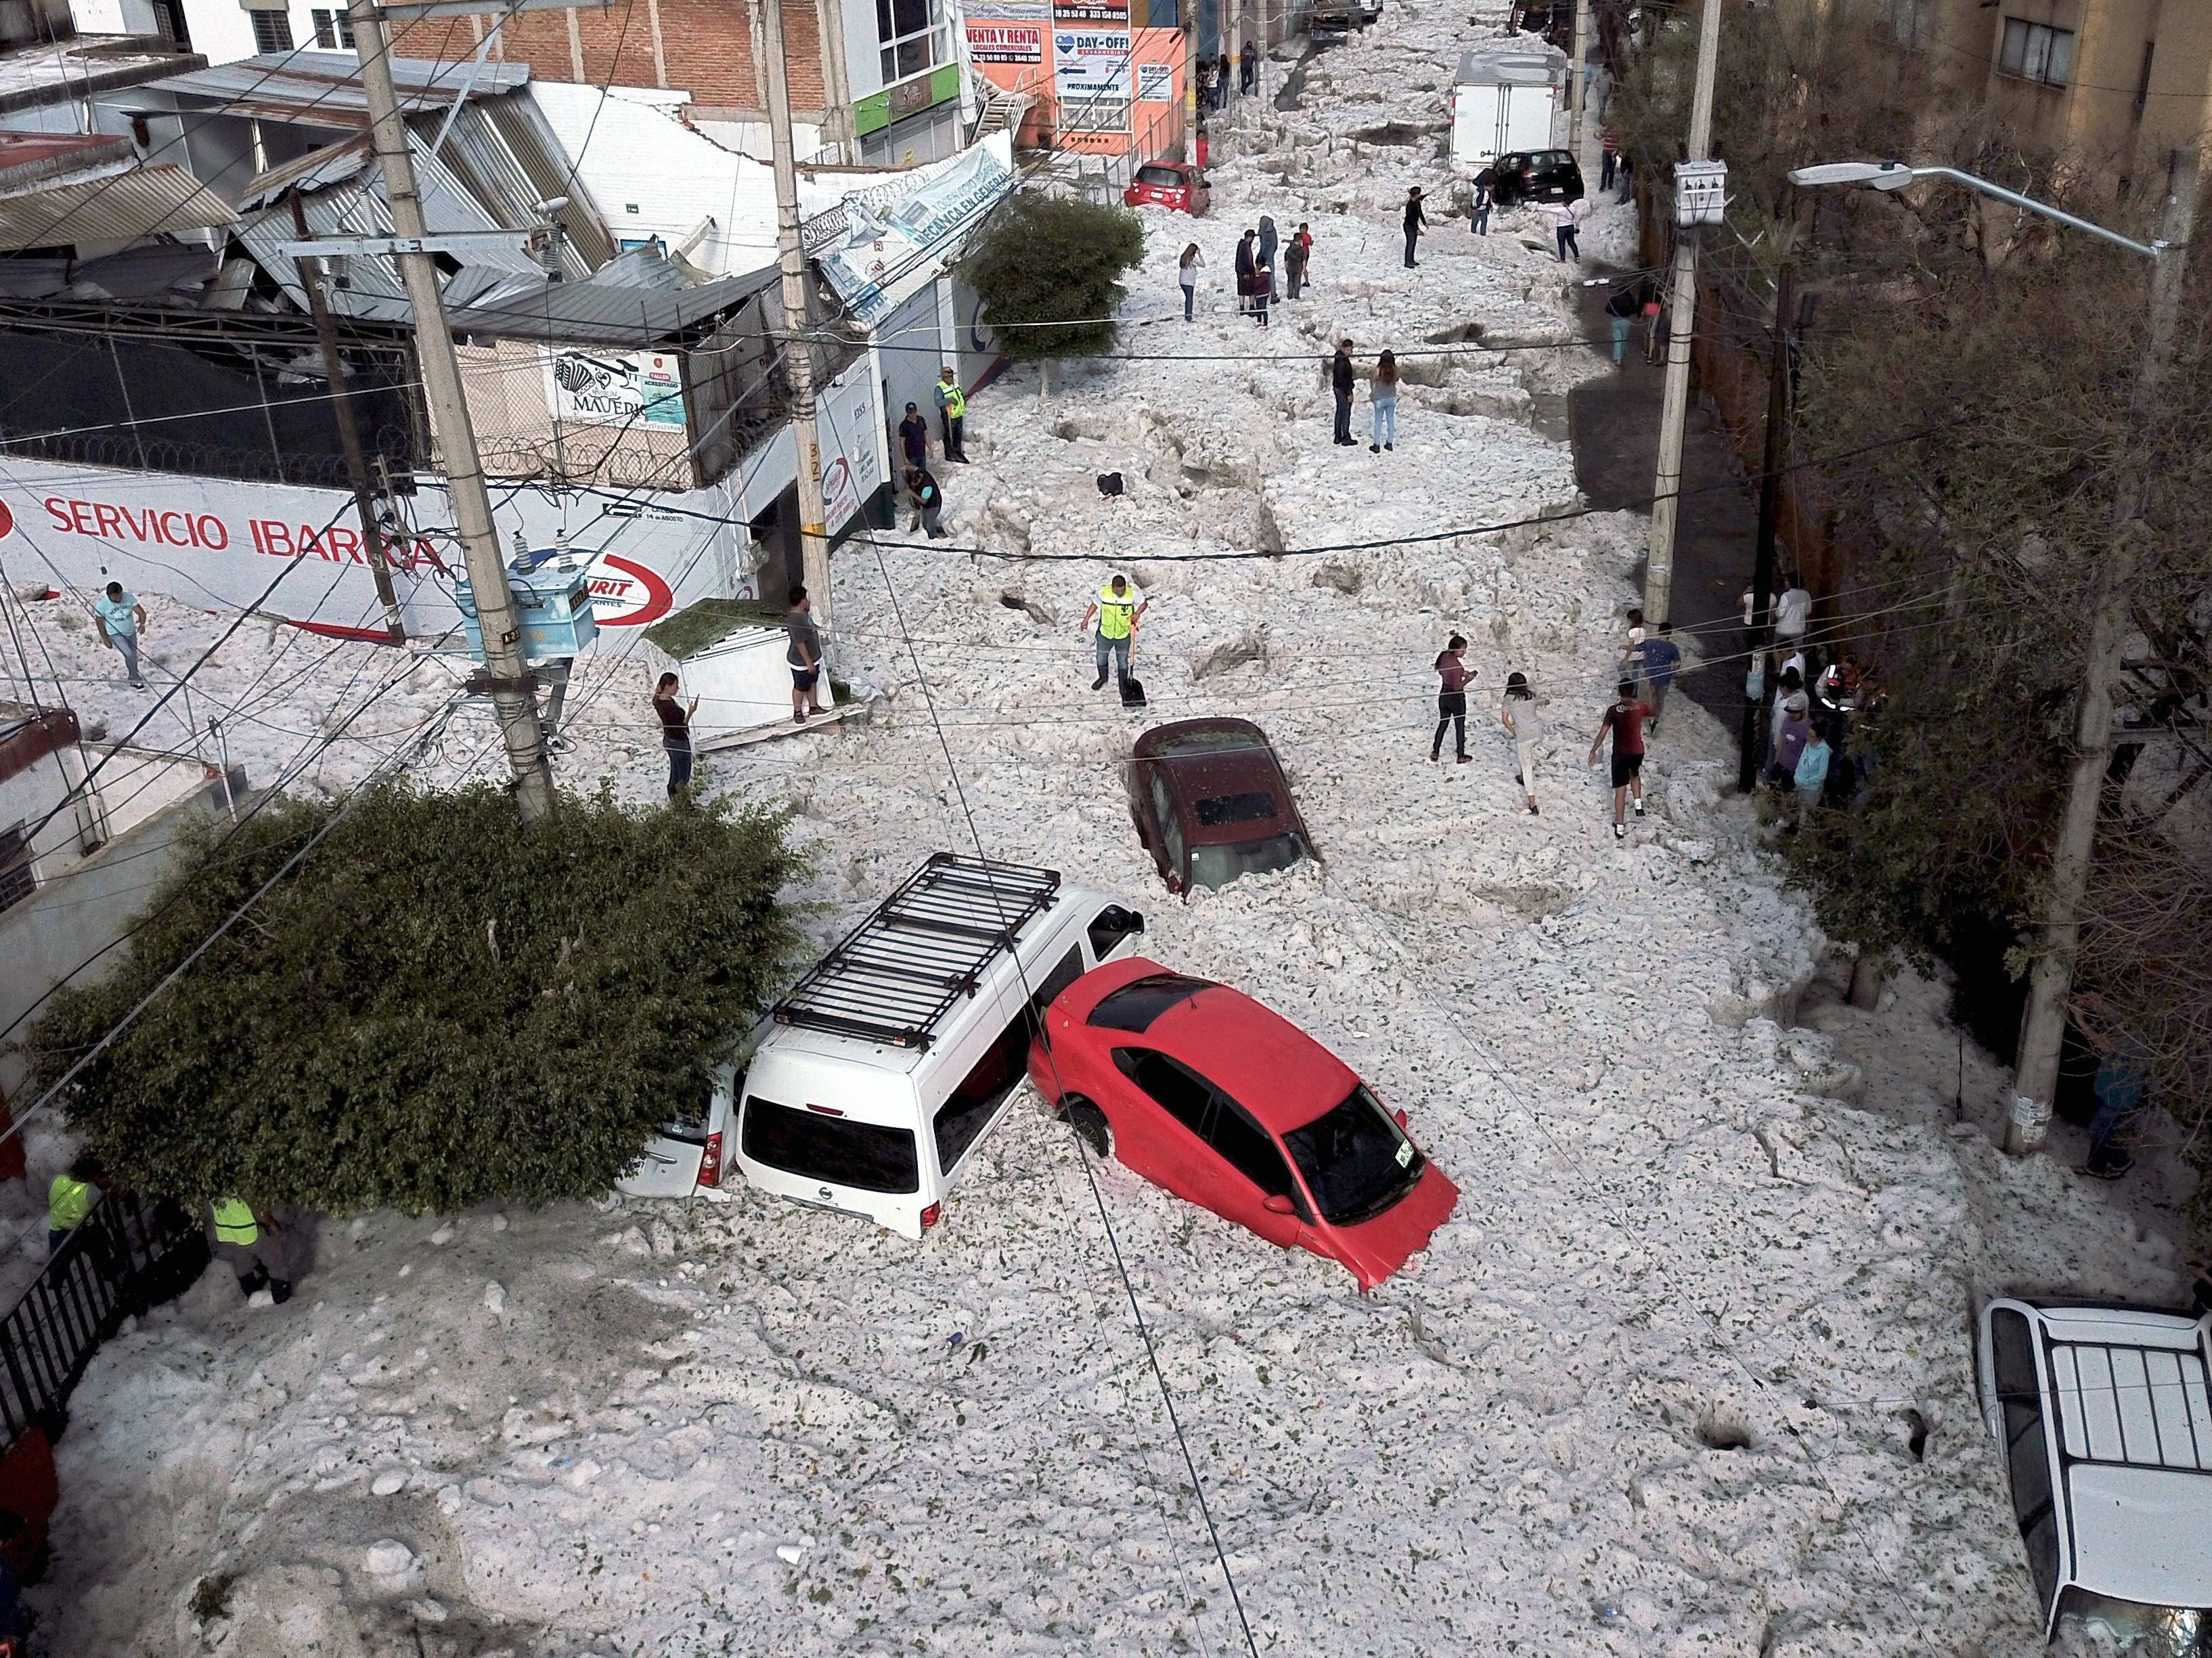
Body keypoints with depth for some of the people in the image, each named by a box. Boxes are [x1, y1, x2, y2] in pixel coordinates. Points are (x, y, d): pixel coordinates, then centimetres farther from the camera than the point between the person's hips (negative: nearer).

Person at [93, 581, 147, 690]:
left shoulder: (130, 597, -13)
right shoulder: (102, 604, -19)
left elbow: (141, 612, -13)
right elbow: (99, 622, -8)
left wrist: (142, 624, -33)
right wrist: (105, 639, -7)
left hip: (131, 632, 4)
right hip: (116, 634, -4)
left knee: (134, 657, 15)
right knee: (129, 655, -21)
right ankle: (136, 680, -10)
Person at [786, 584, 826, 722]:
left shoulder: (803, 613, -2)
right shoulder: (795, 621, -32)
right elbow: (800, 644, -29)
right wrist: (809, 663, -25)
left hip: (813, 658, 9)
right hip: (802, 662, -9)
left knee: (812, 682, 24)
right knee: (800, 687, 10)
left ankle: (813, 707, 41)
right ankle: (797, 712, 27)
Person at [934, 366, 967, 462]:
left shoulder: (955, 383, 3)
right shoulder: (940, 387, -22)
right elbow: (938, 402, -31)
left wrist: (963, 396, 4)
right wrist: (950, 400, -37)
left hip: (959, 415, 8)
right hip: (949, 417, -8)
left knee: (958, 435, 21)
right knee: (949, 436, 7)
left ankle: (958, 452, 39)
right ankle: (949, 455, 22)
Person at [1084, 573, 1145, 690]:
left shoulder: (1132, 594, -20)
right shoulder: (1103, 592, -17)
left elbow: (1144, 603, -4)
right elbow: (1095, 604, 1)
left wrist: (1137, 613, -23)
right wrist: (1086, 619, 2)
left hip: (1123, 636, -2)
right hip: (1105, 633, 2)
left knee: (1123, 662, 15)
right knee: (1101, 659, 21)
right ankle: (1103, 679, 49)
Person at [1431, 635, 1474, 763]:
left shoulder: (1444, 656, -9)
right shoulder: (1457, 665, -30)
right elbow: (1458, 687, -26)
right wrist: (1467, 679, -10)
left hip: (1444, 694, 7)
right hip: (1456, 698, -7)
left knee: (1442, 724, 22)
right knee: (1460, 727, 12)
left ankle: (1435, 753, 31)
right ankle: (1461, 756, 25)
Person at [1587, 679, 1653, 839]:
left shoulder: (1613, 710, -14)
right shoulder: (1640, 707, -5)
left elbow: (1602, 733, -16)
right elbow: (1651, 715, 18)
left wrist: (1593, 751, -8)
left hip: (1620, 753, -3)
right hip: (1638, 751, 3)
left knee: (1620, 790, 3)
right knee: (1634, 774, 35)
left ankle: (1620, 827, 6)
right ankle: (1638, 805, 22)